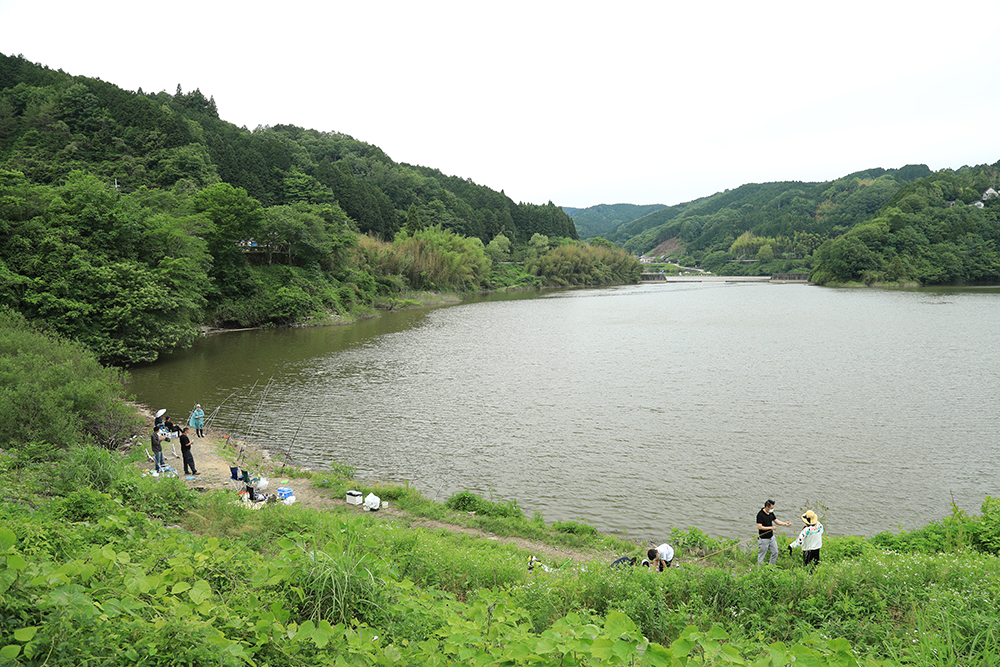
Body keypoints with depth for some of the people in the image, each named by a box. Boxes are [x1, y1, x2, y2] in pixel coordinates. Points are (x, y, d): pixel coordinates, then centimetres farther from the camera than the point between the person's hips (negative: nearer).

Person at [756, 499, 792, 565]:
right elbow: (759, 527, -24)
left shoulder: (771, 513, 3)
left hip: (771, 537, 8)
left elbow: (777, 521, 9)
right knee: (762, 555, 4)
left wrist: (785, 523, -7)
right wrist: (770, 527, -21)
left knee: (775, 552, 14)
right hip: (763, 538, -8)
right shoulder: (760, 515, -21)